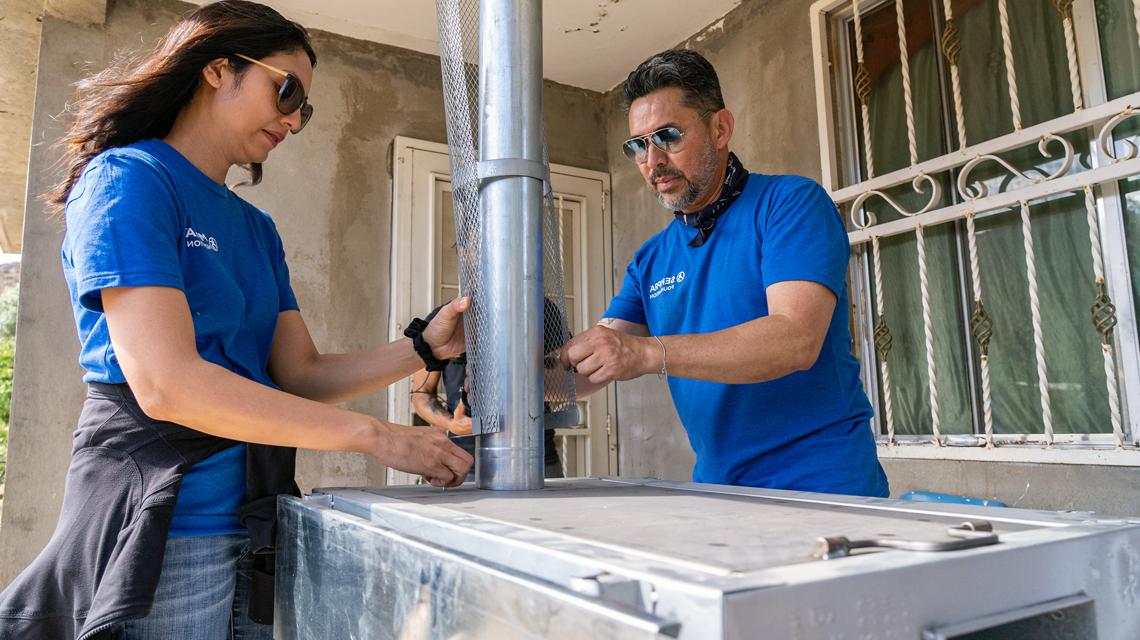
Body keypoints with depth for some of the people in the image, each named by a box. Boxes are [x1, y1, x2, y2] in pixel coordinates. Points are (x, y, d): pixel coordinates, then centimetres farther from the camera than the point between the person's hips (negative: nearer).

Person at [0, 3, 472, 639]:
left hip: (255, 527, 7)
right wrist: (375, 435, -21)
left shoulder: (257, 228, 14)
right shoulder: (129, 179, -9)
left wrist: (424, 346, -7)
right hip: (161, 529, -7)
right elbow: (167, 383, -22)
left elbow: (299, 375, 8)